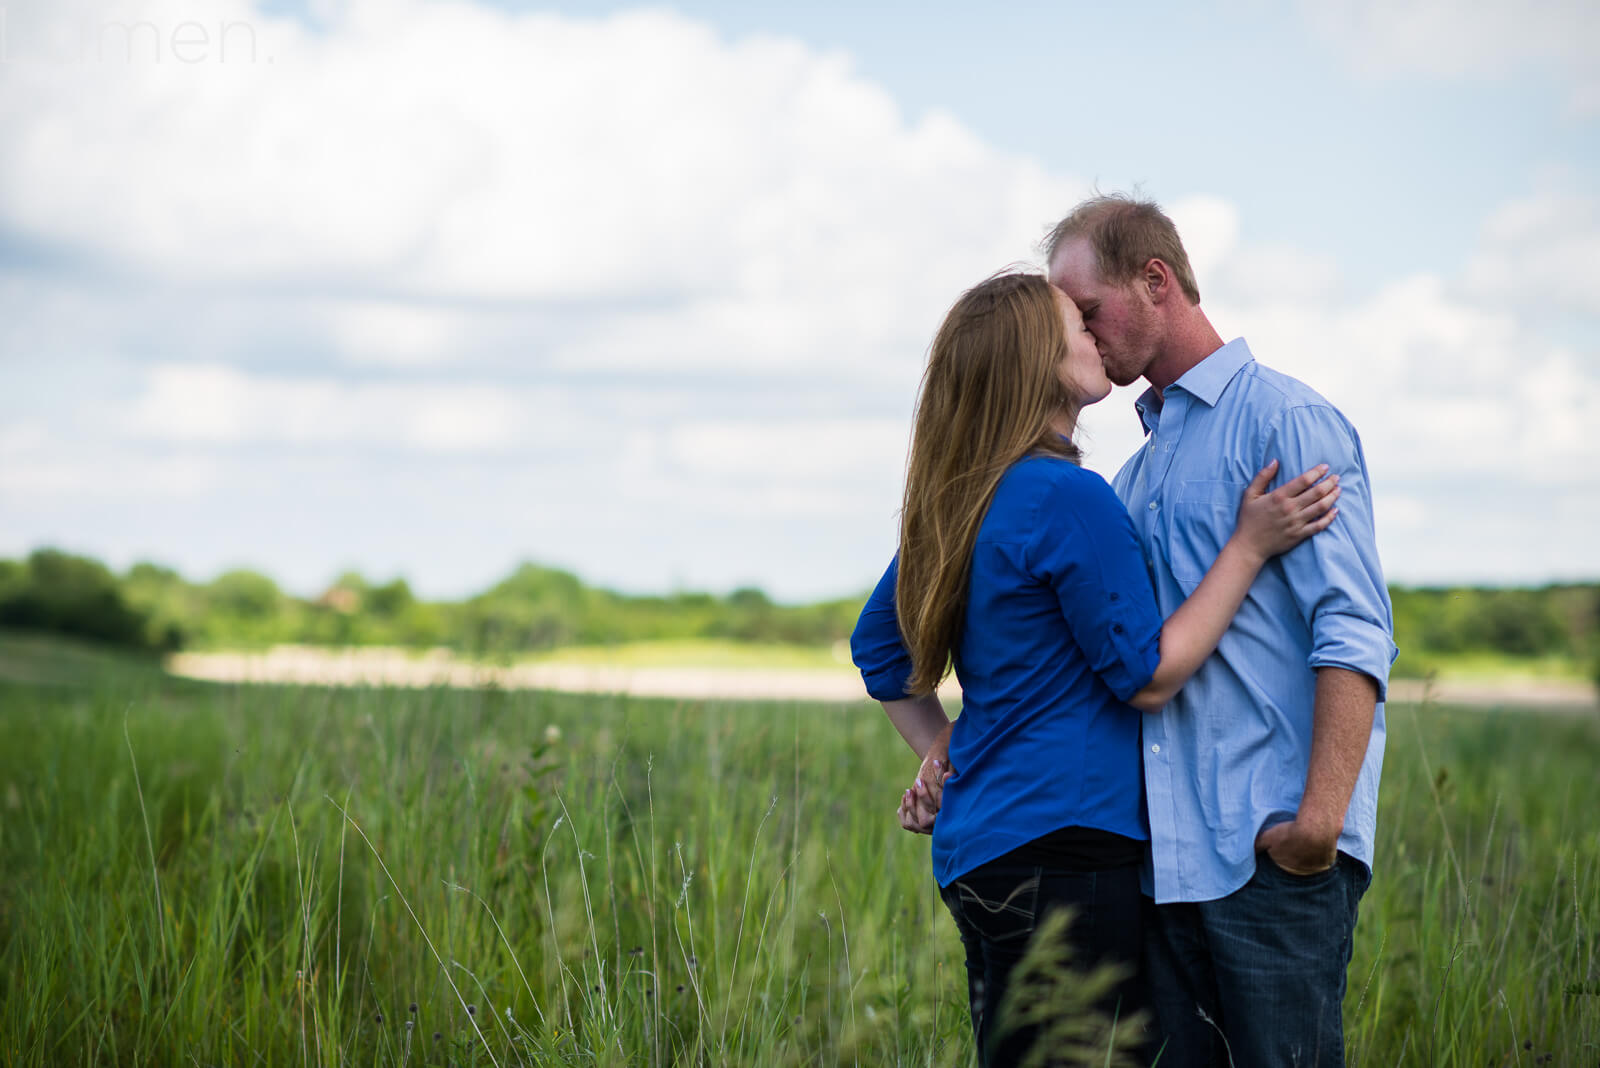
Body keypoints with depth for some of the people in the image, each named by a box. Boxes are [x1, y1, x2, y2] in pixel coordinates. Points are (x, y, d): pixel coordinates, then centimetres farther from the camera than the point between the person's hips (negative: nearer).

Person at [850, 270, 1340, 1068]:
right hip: (1059, 852, -9)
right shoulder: (1068, 499, -15)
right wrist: (1250, 546, -9)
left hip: (977, 849, 9)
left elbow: (877, 645, 22)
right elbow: (1148, 675, -11)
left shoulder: (959, 500, 12)